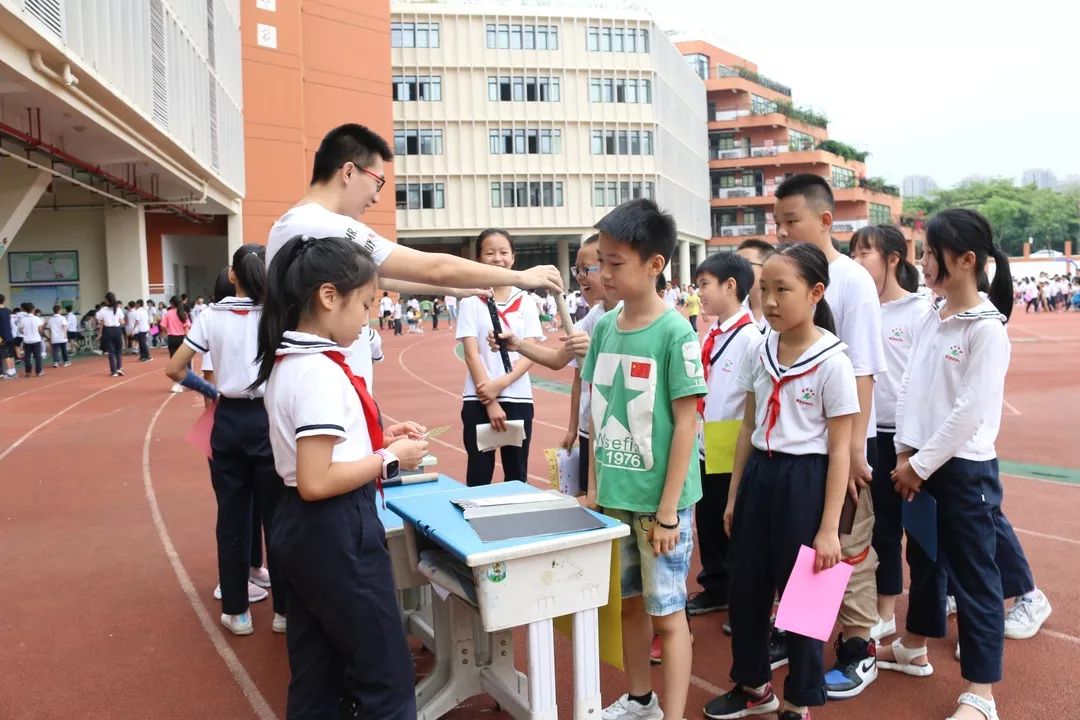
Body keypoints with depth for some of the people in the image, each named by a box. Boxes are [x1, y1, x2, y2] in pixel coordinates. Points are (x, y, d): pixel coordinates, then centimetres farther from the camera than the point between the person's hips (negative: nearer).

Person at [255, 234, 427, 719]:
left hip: (300, 529, 10)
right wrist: (391, 458, -16)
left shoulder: (287, 361, 9)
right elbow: (316, 482, -26)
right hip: (336, 533, -10)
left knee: (317, 679, 21)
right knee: (387, 679, 6)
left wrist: (375, 439, 8)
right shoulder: (321, 372, -22)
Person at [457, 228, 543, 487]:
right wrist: (490, 403, -14)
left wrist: (501, 384, -16)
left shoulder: (525, 302, 5)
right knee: (479, 476, 5)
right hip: (479, 401, -2)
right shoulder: (471, 301, -1)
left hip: (518, 399, 2)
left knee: (517, 475, 11)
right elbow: (471, 354, -7)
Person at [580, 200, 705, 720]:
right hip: (614, 495, 6)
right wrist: (593, 486, 8)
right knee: (629, 601, 19)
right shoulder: (604, 327, 3)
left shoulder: (675, 333, -14)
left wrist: (668, 509, -14)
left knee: (667, 613, 6)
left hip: (660, 499, -6)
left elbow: (686, 424, -13)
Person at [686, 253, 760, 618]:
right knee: (708, 524, 18)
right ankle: (716, 588, 36)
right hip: (705, 448, 7)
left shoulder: (750, 339, -17)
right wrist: (696, 432, 12)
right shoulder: (710, 336, 7)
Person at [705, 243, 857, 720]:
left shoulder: (832, 361, -14)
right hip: (759, 475, 6)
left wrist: (828, 528, -14)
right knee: (746, 586, 15)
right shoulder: (761, 354, 3)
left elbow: (840, 450, -13)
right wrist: (734, 494, 13)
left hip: (804, 480, -6)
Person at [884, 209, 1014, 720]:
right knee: (924, 560, 21)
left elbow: (971, 410, -19)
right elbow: (909, 388, 7)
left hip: (966, 468, -7)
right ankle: (913, 649, 39)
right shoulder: (930, 319, 7)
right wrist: (905, 454, -1)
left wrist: (922, 464, -15)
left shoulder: (987, 328, -15)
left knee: (974, 577, 2)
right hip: (922, 464, 7)